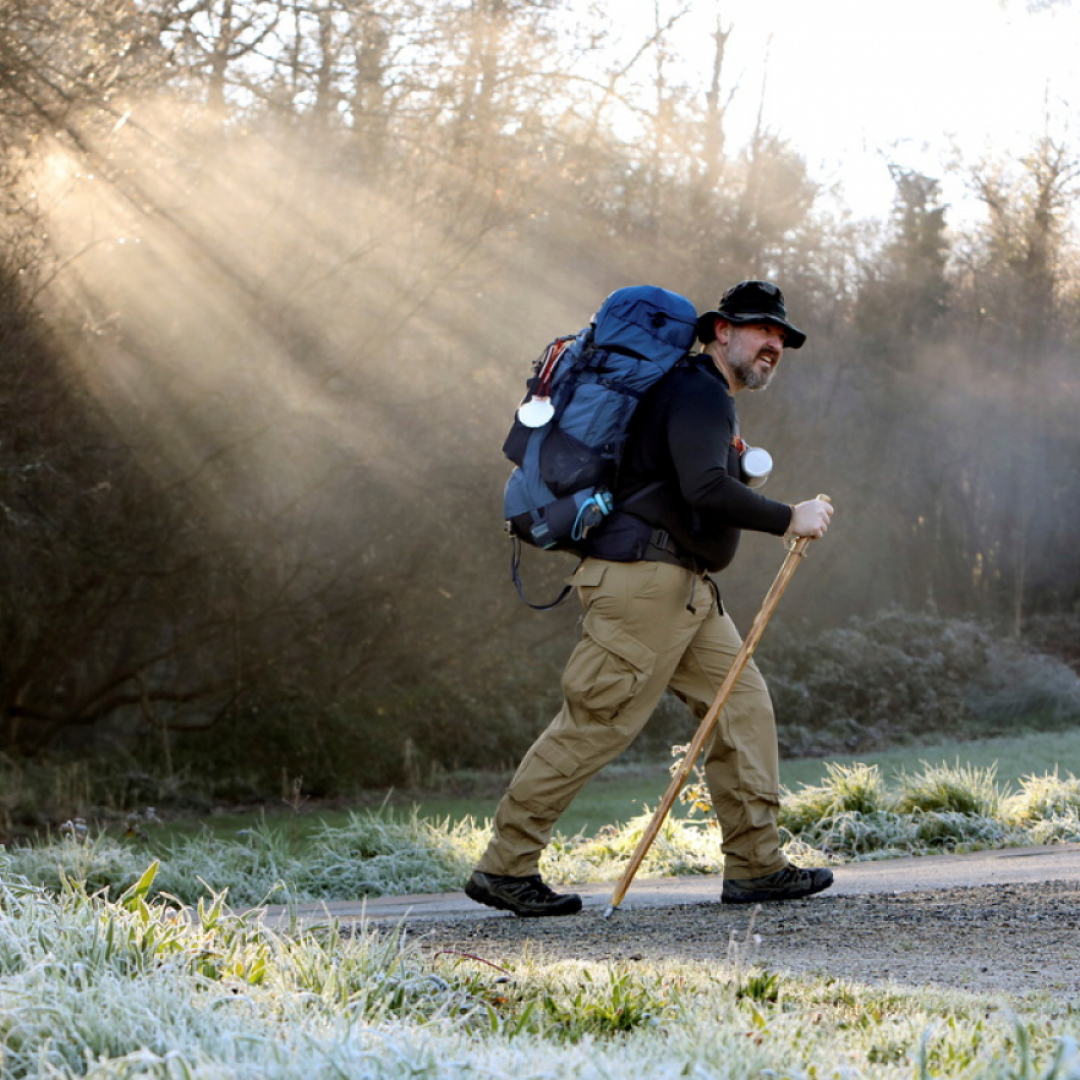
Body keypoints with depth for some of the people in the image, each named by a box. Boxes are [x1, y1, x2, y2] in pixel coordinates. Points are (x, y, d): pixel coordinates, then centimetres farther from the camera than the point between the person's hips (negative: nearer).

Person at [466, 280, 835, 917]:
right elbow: (704, 488, -26)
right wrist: (788, 519, -20)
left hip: (684, 588, 11)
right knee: (597, 723, -8)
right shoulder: (698, 392, -11)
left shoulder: (711, 401, 23)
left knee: (743, 703, 5)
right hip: (644, 577, -11)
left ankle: (756, 867, 5)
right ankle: (505, 868, -3)